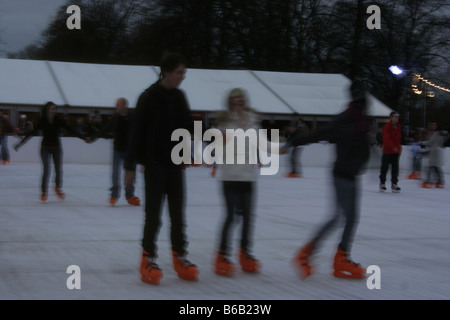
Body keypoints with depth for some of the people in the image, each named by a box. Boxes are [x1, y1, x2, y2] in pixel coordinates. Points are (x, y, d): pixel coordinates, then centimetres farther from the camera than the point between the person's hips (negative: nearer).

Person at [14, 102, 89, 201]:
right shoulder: (42, 121, -11)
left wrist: (83, 138, -13)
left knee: (59, 169, 1)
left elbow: (71, 130, -8)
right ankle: (44, 191, 4)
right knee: (46, 170, -9)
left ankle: (58, 188, 26)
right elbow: (32, 133, -8)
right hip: (45, 148, -1)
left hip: (57, 148, 1)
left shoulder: (59, 120, -9)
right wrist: (20, 143, -10)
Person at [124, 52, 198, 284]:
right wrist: (130, 165, -11)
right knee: (153, 213, -1)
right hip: (154, 163, -5)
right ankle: (148, 259, 9)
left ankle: (179, 257, 17)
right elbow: (137, 132, -10)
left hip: (175, 163, 5)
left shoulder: (179, 97, 6)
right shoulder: (149, 98, -11)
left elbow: (189, 126, 13)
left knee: (178, 213, 8)